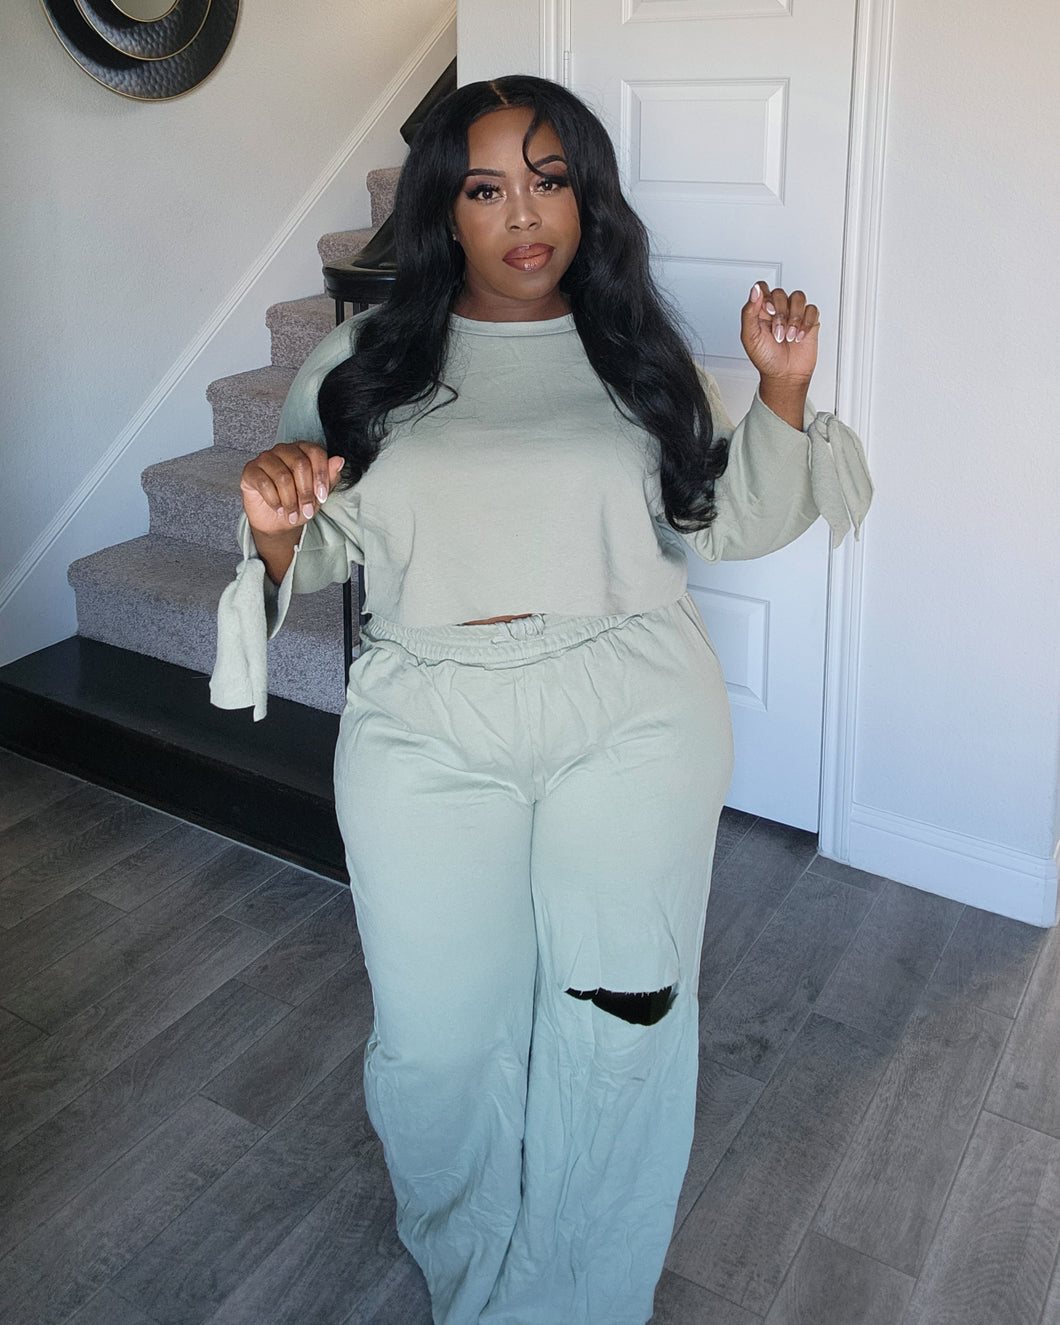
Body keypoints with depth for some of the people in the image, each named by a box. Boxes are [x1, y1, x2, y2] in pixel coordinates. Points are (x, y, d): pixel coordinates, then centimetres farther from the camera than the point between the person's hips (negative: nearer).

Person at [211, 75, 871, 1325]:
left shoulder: (639, 351, 8)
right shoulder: (361, 363, 5)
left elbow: (732, 521, 10)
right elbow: (317, 550, 6)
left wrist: (782, 395, -3)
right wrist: (272, 527, -15)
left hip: (634, 722, 1)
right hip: (427, 737, 0)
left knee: (620, 1021, 5)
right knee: (439, 1038, 8)